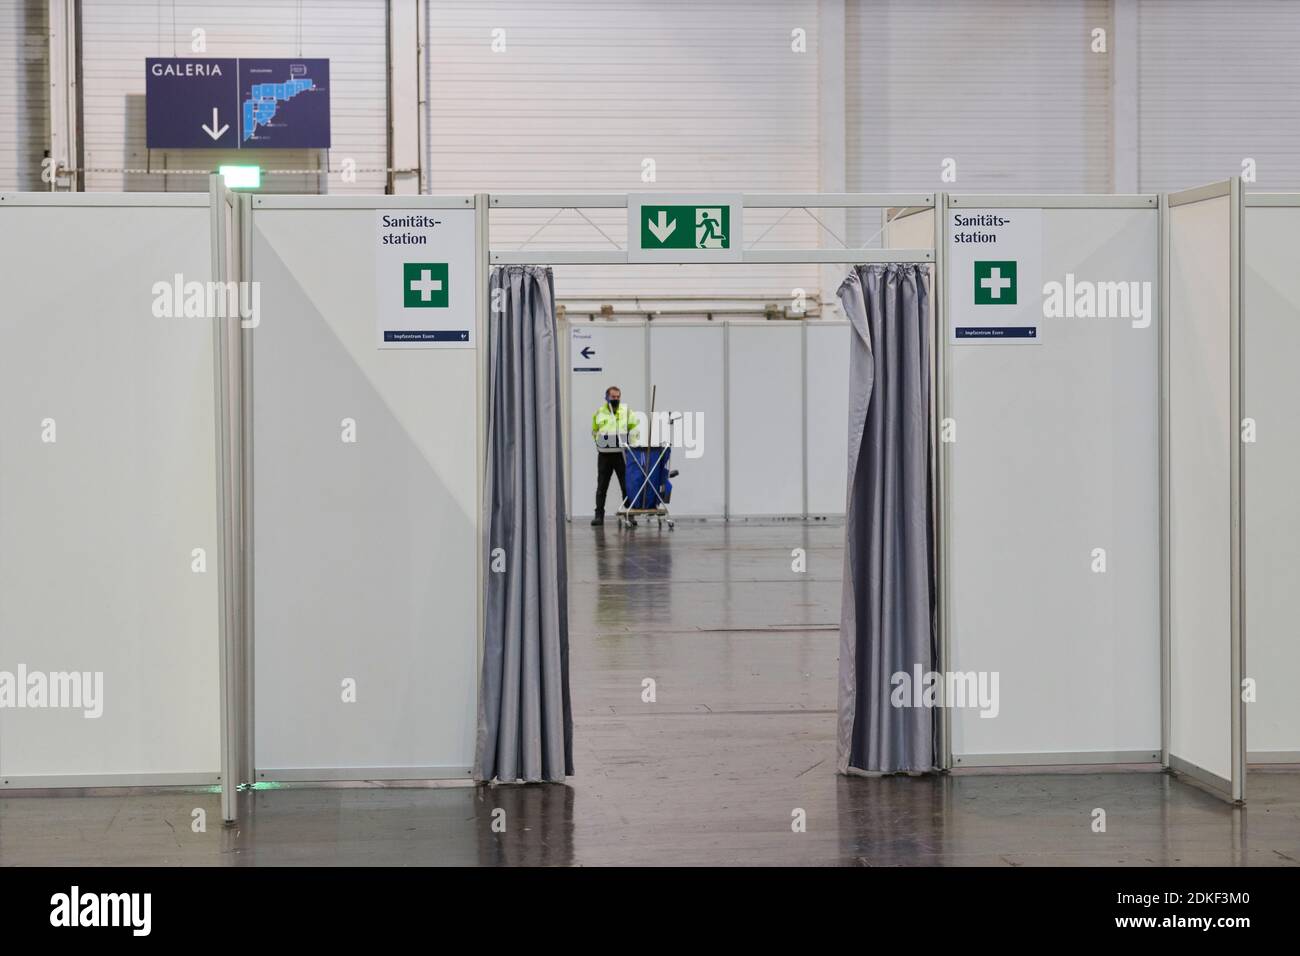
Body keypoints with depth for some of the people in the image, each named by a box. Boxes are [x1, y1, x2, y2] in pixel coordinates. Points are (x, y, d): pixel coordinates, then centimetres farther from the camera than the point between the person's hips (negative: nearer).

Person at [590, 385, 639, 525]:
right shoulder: (599, 413, 6)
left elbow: (634, 430, 3)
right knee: (601, 487, 4)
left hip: (622, 455, -1)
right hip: (604, 456, 1)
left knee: (627, 486, 1)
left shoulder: (627, 411, 2)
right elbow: (595, 433, 17)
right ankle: (599, 515, 7)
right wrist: (602, 445, 8)